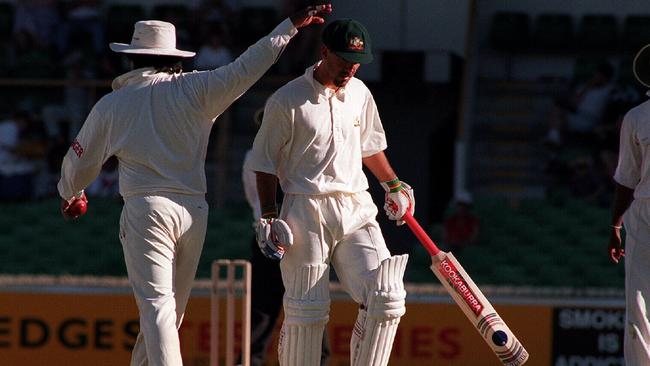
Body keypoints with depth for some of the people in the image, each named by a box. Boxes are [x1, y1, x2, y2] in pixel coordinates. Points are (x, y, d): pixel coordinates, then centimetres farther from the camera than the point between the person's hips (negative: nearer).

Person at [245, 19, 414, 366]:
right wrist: (269, 217, -7)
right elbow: (265, 162, -1)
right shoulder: (287, 100, -6)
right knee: (306, 311, -6)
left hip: (356, 208, 5)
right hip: (307, 210, -5)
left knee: (385, 298, -10)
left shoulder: (359, 93, 11)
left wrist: (393, 184, 27)